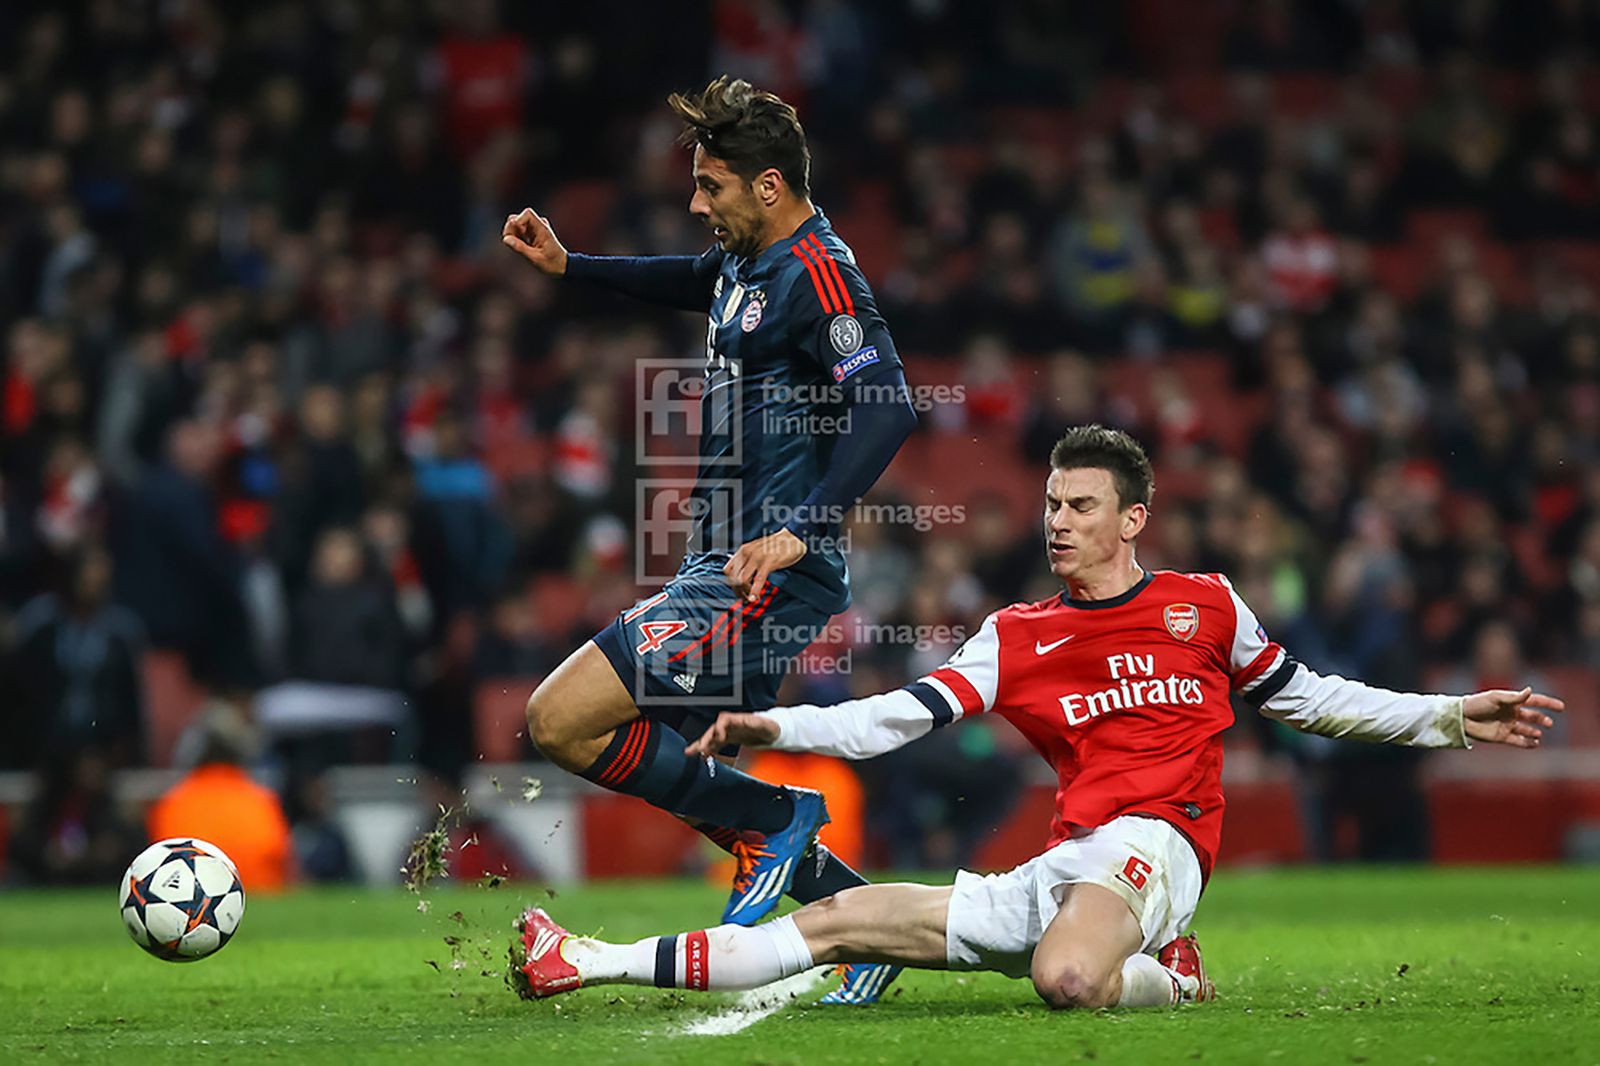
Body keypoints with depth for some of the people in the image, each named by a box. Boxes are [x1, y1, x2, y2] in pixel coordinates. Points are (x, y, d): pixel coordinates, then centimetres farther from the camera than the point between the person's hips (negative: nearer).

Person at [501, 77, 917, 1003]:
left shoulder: (815, 274, -16)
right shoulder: (750, 262, 13)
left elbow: (887, 408, -28)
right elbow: (694, 282, 38)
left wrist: (798, 533, -34)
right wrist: (569, 265, 32)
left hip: (769, 578, -10)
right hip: (729, 571, 10)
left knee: (560, 719, -14)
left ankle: (772, 821, -5)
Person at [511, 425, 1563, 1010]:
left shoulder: (1204, 604, 10)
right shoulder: (1015, 638, 15)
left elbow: (1311, 699, 20)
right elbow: (896, 718, 7)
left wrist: (1453, 719, 14)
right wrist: (776, 727, -7)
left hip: (1151, 844, -4)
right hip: (1061, 871, 4)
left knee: (1066, 978, -39)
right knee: (842, 918, -6)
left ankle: (1166, 979, -6)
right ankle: (592, 961, -4)